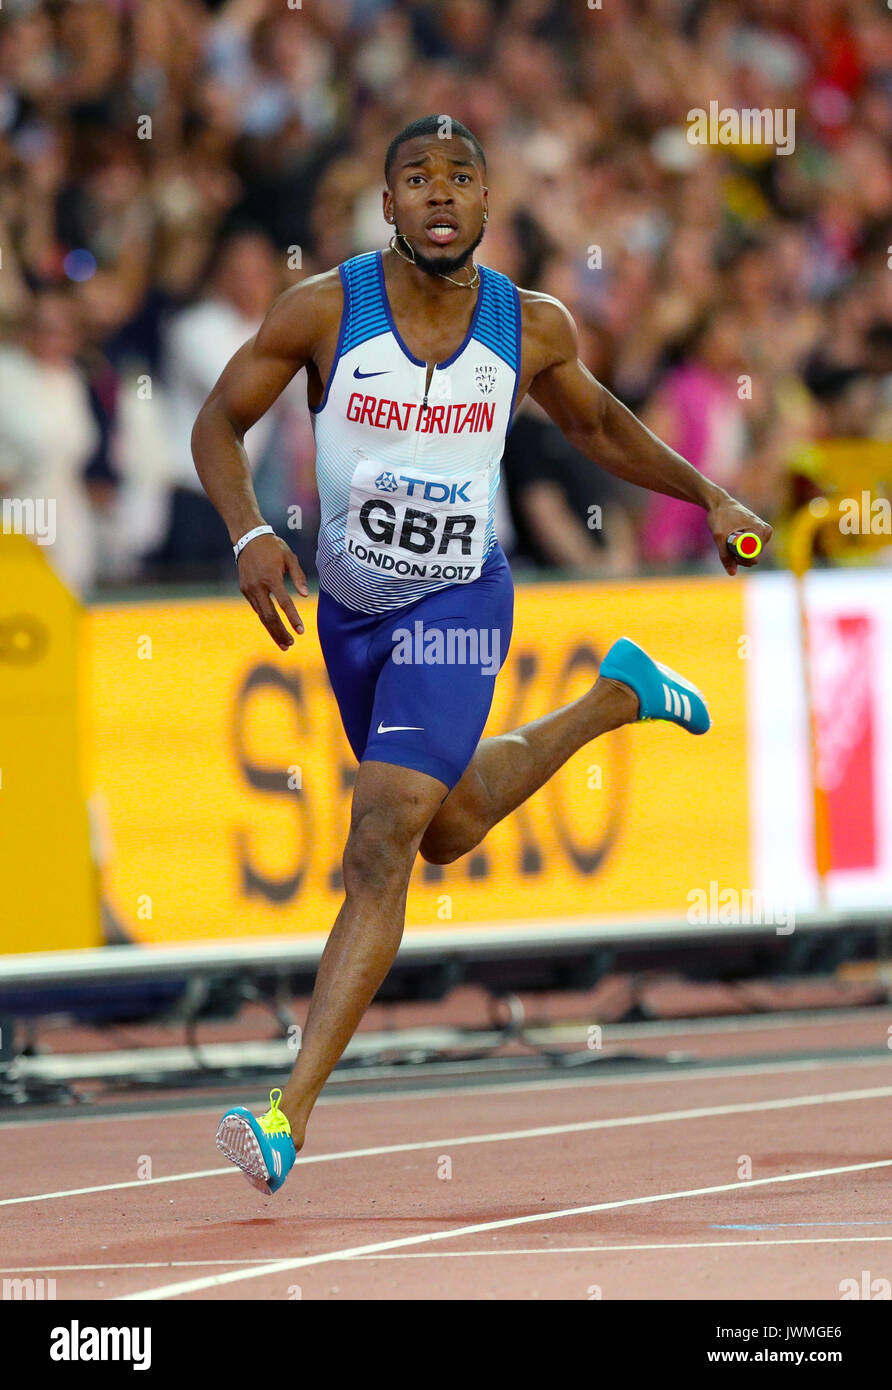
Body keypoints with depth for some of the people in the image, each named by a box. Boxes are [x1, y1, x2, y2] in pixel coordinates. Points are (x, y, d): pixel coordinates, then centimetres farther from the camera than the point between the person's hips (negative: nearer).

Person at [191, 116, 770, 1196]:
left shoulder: (532, 328, -11)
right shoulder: (324, 311, -16)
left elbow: (595, 424, 11)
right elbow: (219, 422, -7)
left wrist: (710, 497, 7)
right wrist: (249, 535, -24)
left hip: (455, 608, -3)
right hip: (348, 608, 3)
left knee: (382, 843, -17)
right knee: (447, 827, 24)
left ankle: (291, 1110, -19)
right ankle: (616, 698, 51)